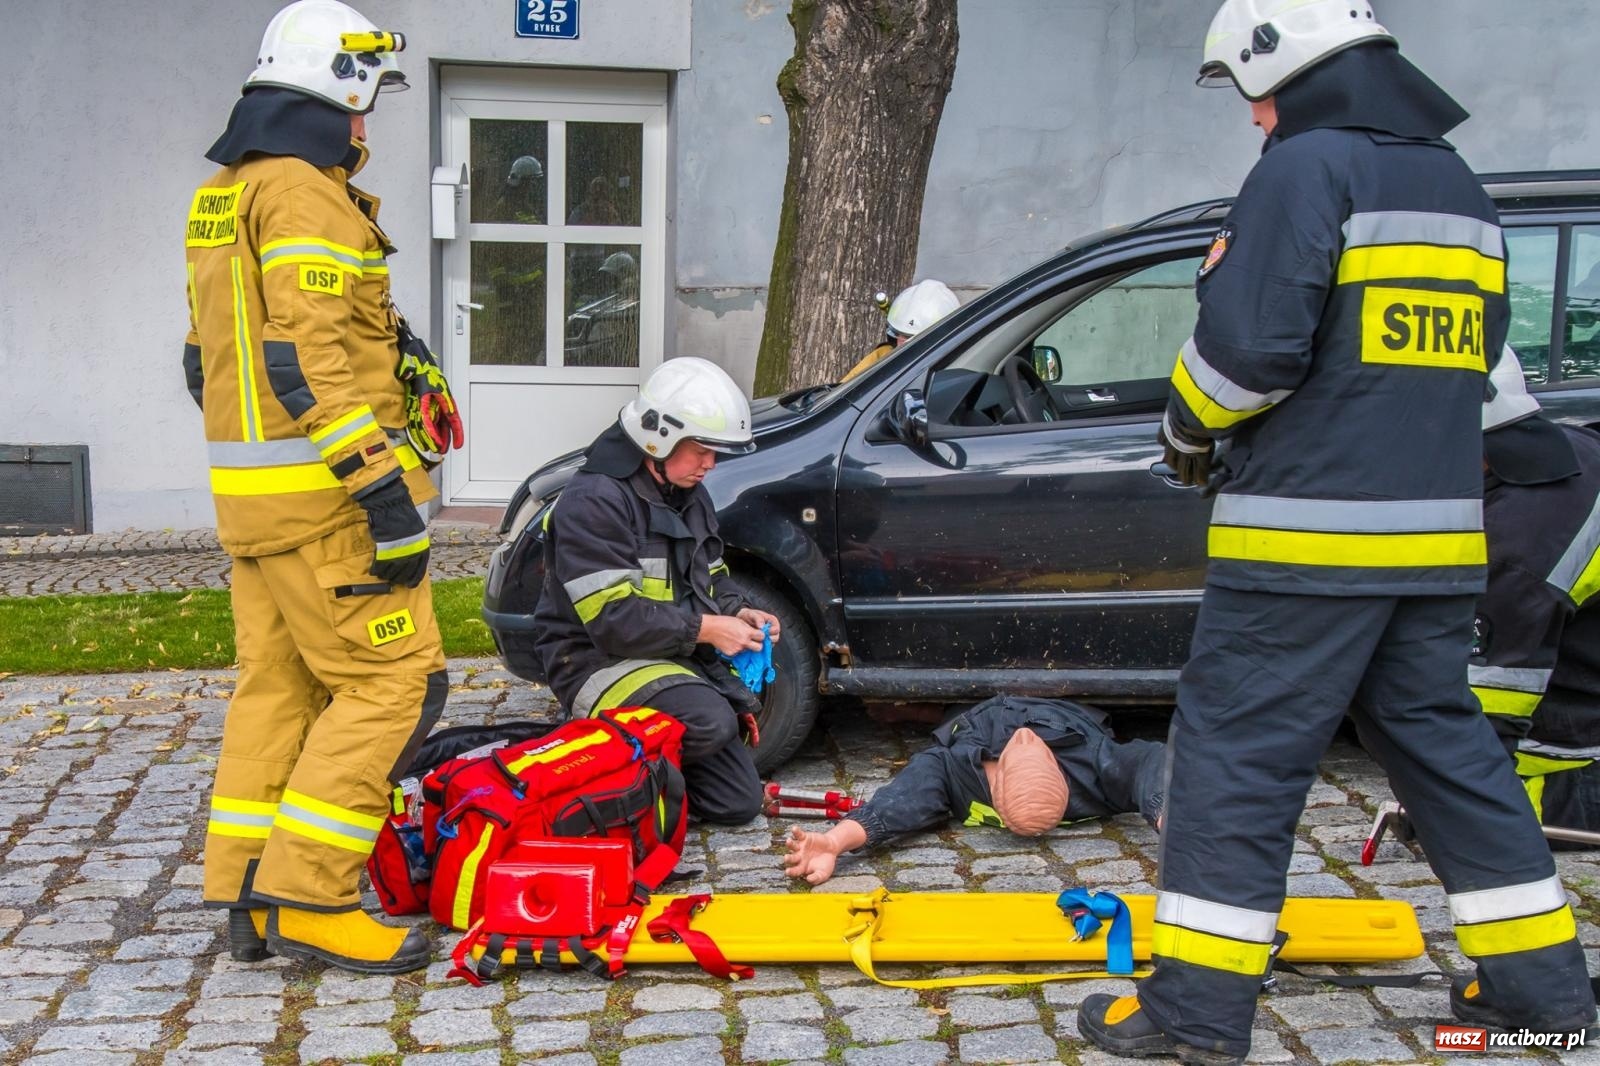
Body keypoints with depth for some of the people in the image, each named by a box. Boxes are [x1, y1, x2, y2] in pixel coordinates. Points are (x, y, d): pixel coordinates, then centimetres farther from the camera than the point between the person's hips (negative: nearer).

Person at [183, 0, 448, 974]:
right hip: (320, 494, -10)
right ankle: (304, 893, -7)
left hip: (249, 487, 10)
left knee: (277, 684, 12)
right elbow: (311, 356, -22)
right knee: (394, 681, -7)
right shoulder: (303, 192, -12)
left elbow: (210, 359, 23)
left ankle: (248, 896, 17)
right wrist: (384, 486, -23)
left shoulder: (221, 198, 20)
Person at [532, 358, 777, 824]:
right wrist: (705, 628, -22)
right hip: (599, 660, -8)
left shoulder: (690, 496, 11)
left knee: (740, 802, 2)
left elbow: (714, 577, 23)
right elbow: (612, 617, -24)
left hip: (679, 659, 9)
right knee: (710, 722, -35)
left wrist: (738, 611, 0)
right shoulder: (593, 501, -18)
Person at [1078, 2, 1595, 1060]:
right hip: (1438, 536, 8)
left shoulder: (1308, 167, -8)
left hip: (1307, 537, -8)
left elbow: (1251, 345, -16)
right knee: (1443, 737, 18)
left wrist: (1189, 428, 1)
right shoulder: (1460, 188, 19)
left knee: (1238, 752, -2)